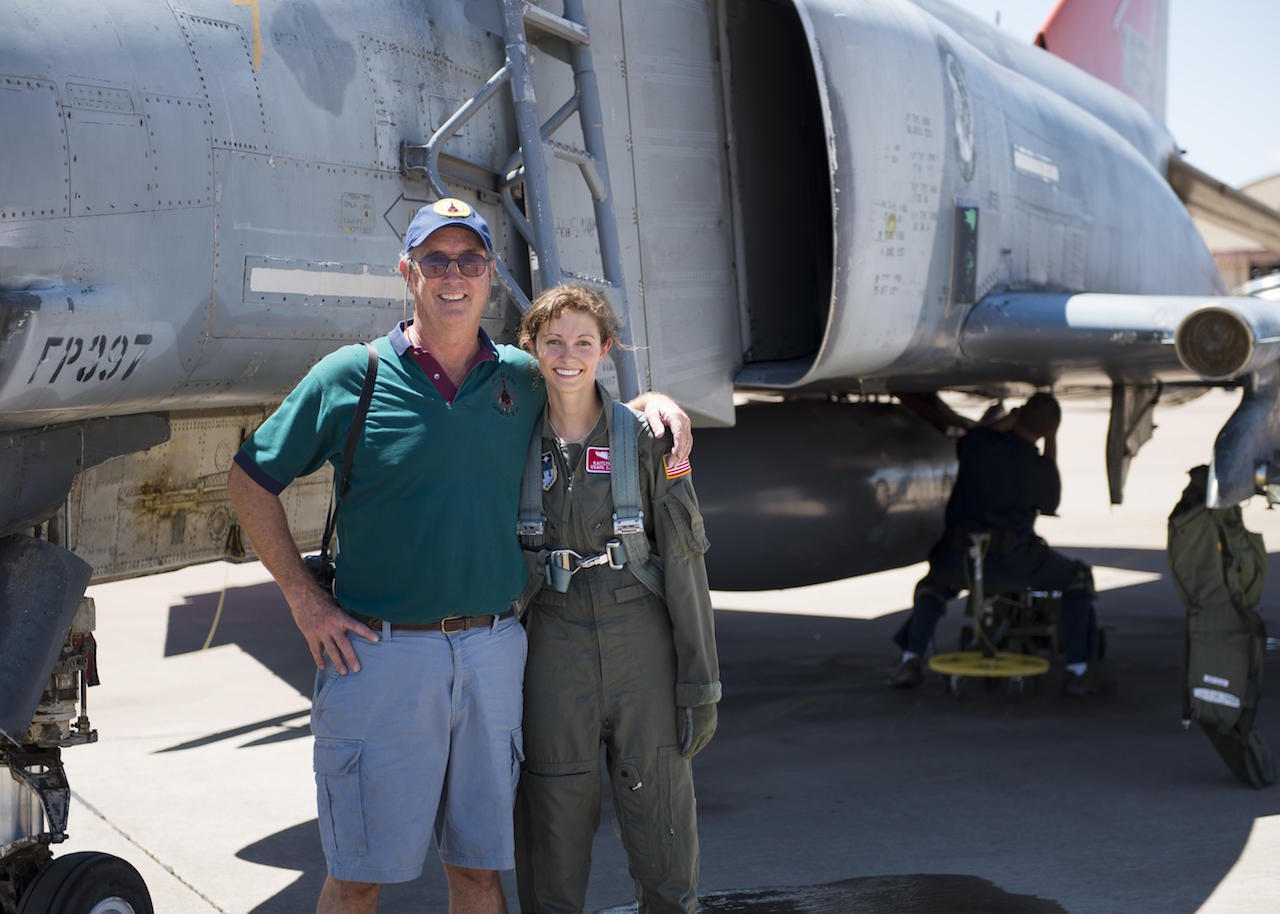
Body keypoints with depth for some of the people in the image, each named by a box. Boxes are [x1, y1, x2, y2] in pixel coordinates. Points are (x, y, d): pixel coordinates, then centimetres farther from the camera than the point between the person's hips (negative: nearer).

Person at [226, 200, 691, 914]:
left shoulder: (525, 379, 8)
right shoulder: (350, 377, -2)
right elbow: (251, 480, 5)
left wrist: (651, 402, 6)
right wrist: (303, 597, -2)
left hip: (493, 652, 3)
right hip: (378, 655, -3)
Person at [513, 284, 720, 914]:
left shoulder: (646, 438, 1)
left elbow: (683, 561, 0)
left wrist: (701, 684, -4)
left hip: (643, 647, -1)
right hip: (553, 653, 1)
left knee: (667, 862, 3)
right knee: (553, 854, 5)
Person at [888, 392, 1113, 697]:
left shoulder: (975, 441, 2)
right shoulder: (1041, 467, -3)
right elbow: (1049, 505, 19)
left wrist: (1007, 419, 22)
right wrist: (1051, 446, 21)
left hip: (957, 557, 3)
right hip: (1009, 560, -3)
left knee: (935, 584, 36)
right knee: (1078, 579, 21)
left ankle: (910, 662, 16)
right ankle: (1078, 672, 14)